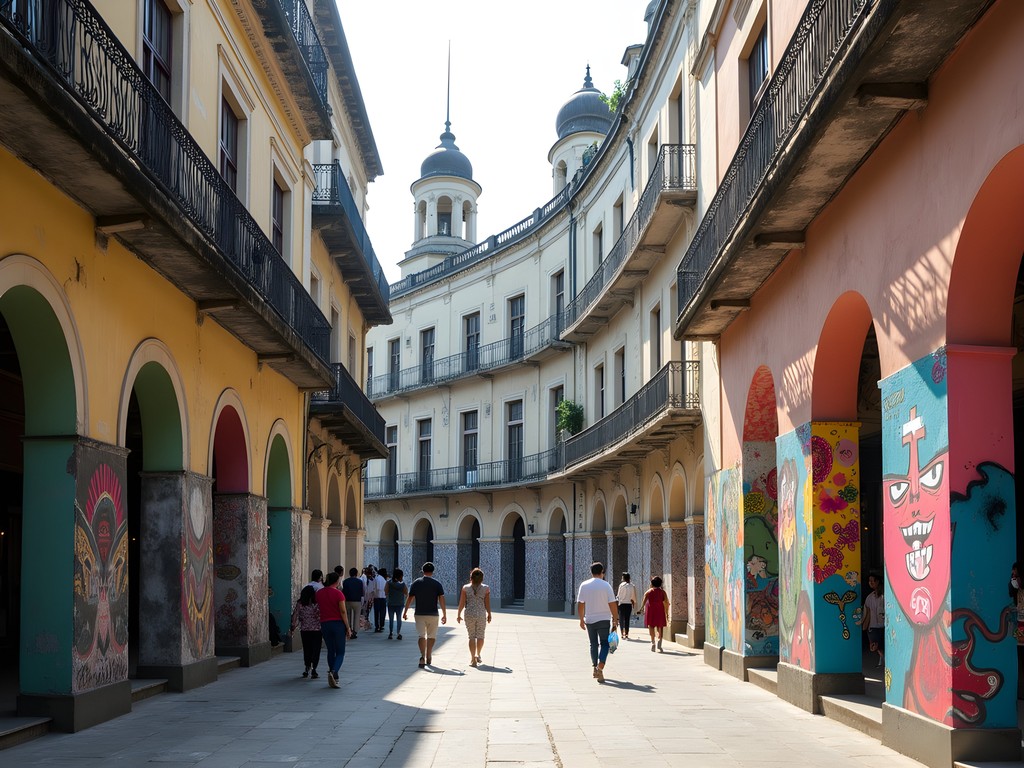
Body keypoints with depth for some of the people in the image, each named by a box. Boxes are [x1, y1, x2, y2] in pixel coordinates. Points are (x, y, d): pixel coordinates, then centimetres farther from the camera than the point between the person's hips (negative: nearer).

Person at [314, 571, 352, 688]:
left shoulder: (319, 593, 3)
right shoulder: (338, 593, -11)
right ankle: (333, 672, -21)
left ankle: (334, 678, 19)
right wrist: (348, 627, -7)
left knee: (330, 651, 16)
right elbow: (343, 611, -12)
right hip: (338, 624, -4)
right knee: (340, 652, 4)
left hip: (325, 624, 4)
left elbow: (319, 609, 6)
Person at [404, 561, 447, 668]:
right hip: (433, 614, 0)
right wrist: (444, 615, -2)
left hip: (419, 614, 0)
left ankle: (423, 656, -24)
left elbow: (409, 598, 3)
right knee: (431, 636, 14)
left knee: (422, 636, -3)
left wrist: (405, 612, 14)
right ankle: (428, 658, 22)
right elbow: (441, 600, -7)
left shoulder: (416, 583, 1)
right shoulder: (437, 583, -2)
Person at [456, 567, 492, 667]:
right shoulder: (486, 588, -3)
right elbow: (487, 604, -1)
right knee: (480, 636, 18)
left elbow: (462, 603, -1)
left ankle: (473, 659, 2)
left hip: (469, 614, 0)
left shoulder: (465, 588, -3)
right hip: (482, 614, 0)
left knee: (472, 636, 6)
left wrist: (459, 615, 9)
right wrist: (489, 614, 12)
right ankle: (478, 655, 28)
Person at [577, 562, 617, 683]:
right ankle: (600, 668, -16)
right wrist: (615, 619, -1)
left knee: (593, 644, 16)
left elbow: (580, 604, 3)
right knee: (604, 644, 1)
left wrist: (581, 619, 12)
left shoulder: (584, 585, 0)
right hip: (604, 619, -3)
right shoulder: (606, 585, -8)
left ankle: (595, 668, 22)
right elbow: (612, 604, -9)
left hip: (589, 620, 3)